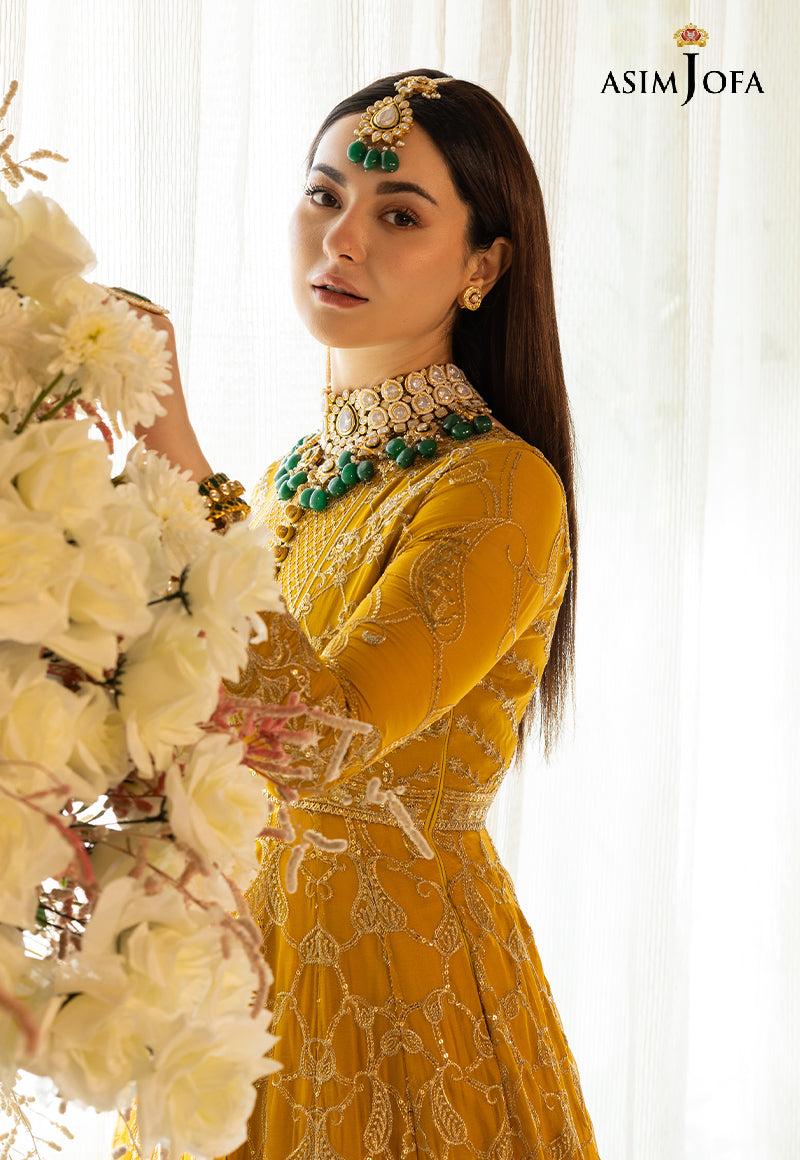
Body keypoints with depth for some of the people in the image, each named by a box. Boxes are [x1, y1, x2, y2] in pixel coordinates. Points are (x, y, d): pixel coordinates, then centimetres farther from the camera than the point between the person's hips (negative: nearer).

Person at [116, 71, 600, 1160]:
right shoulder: (302, 471, 6)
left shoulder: (503, 488, -17)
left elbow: (324, 735, -29)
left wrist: (177, 457, -31)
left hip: (403, 975, -7)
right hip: (256, 939, 7)